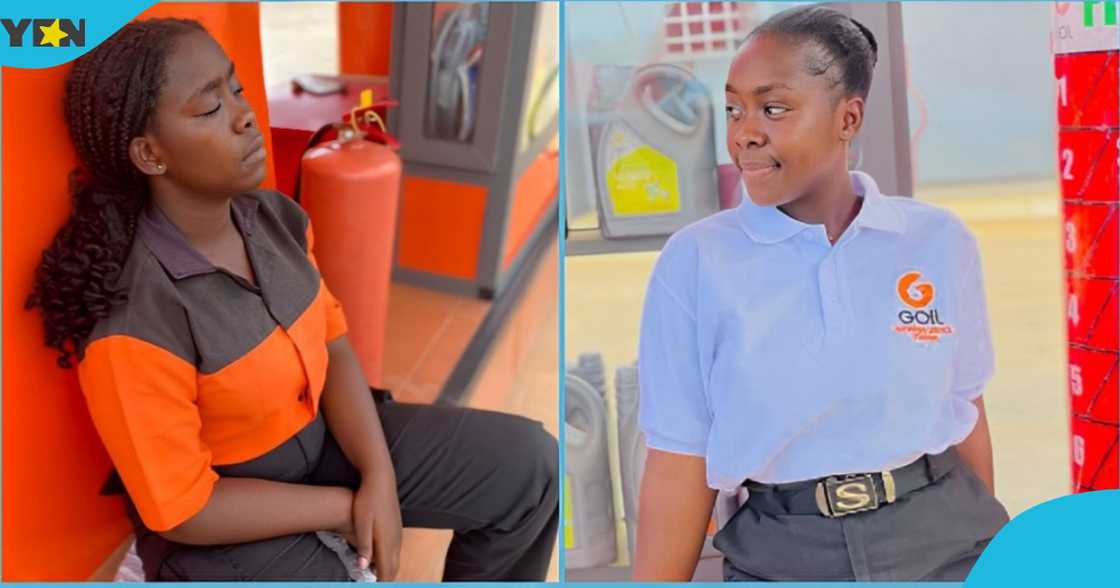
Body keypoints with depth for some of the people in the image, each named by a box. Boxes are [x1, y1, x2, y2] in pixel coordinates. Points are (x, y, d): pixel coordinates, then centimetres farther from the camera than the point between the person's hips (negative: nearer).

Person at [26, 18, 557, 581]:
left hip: (319, 439, 7)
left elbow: (332, 345, 1)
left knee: (527, 461, 5)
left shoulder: (276, 219, -8)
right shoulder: (131, 328, -30)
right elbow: (182, 509, -23)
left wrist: (379, 477, -14)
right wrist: (346, 507, -16)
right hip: (218, 525, -7)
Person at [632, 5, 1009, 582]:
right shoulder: (695, 259, -8)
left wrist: (990, 544, 14)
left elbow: (965, 415, 7)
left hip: (944, 536, 2)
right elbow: (679, 464, -7)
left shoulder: (939, 240, -2)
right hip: (780, 555, -1)